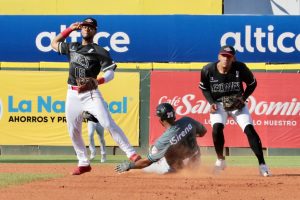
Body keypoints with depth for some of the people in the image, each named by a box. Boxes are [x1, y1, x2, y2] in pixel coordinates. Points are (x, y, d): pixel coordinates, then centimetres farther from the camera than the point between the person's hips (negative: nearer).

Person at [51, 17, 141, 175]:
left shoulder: (100, 52, -1)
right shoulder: (72, 47, 15)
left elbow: (110, 73, -7)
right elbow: (54, 43, 28)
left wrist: (97, 81, -28)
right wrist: (70, 29, 16)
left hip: (91, 94, -5)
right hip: (73, 95, 5)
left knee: (108, 123, -18)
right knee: (73, 131, 6)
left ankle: (130, 153, -20)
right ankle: (83, 163, 18)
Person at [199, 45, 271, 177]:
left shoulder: (240, 68, -19)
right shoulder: (208, 70, -17)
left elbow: (252, 83, -2)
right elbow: (203, 87, 2)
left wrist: (244, 98, -15)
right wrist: (211, 103, -12)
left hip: (237, 103, 0)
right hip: (218, 104, 0)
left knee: (250, 130, -15)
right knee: (217, 128, -25)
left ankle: (262, 165, -10)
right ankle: (220, 160, 0)